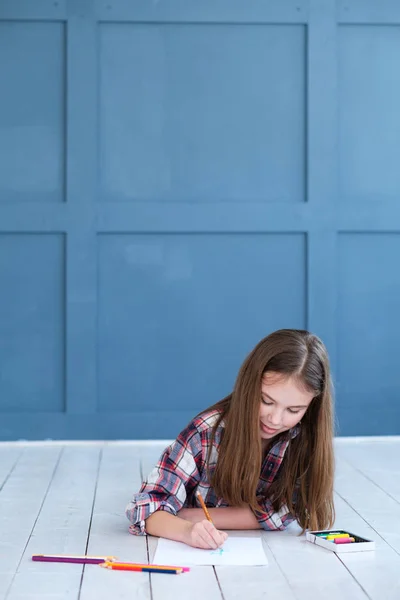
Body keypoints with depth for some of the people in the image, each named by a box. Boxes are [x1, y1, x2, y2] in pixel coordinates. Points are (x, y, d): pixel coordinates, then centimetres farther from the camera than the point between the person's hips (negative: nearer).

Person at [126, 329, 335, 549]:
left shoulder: (308, 438, -23)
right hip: (196, 554, 0)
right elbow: (146, 507, -29)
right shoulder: (207, 432, -28)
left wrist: (190, 515, -26)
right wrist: (187, 530, -51)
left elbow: (278, 513, -23)